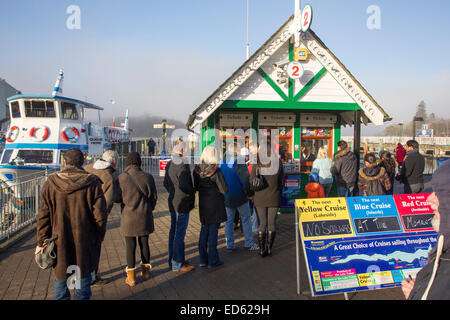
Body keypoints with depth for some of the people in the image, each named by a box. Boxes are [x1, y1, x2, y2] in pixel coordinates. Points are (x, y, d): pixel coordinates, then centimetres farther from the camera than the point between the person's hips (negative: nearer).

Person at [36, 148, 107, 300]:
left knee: (60, 276, 19)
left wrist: (42, 242, 5)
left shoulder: (50, 183, -4)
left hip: (59, 241, 1)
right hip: (84, 241, -1)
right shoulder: (92, 183, -8)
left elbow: (43, 216, -3)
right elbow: (100, 215, -9)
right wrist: (98, 237, 5)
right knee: (83, 274, 16)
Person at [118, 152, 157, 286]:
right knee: (144, 243, 17)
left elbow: (118, 198, -6)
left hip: (128, 218, -2)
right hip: (145, 217, 2)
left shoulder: (121, 178, -13)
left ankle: (131, 277, 17)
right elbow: (154, 197, 2)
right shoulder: (148, 177, -7)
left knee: (130, 246, 9)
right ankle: (146, 270, 30)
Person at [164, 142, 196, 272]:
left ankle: (172, 260, 29)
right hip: (182, 204, -10)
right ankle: (178, 264, 6)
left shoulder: (169, 164, 11)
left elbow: (166, 183, 18)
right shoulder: (182, 165, -19)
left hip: (173, 203, 10)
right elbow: (183, 184, -29)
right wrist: (192, 192, -13)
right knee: (180, 233, -2)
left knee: (173, 231, 17)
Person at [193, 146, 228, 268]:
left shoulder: (197, 169, -1)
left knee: (204, 230, 15)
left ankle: (203, 259, 21)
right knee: (213, 231, 3)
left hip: (202, 204, 5)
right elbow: (224, 189, -12)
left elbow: (196, 186, 9)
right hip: (215, 204, -5)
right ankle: (213, 261, 10)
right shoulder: (216, 171, -17)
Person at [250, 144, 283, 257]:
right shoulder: (278, 162, -4)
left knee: (262, 224, 9)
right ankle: (269, 249, 14)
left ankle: (262, 250, 12)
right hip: (274, 198, 0)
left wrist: (253, 194, 11)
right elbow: (281, 180, 2)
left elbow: (251, 181, -4)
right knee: (271, 223, 11)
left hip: (260, 198, 0)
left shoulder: (257, 164, -8)